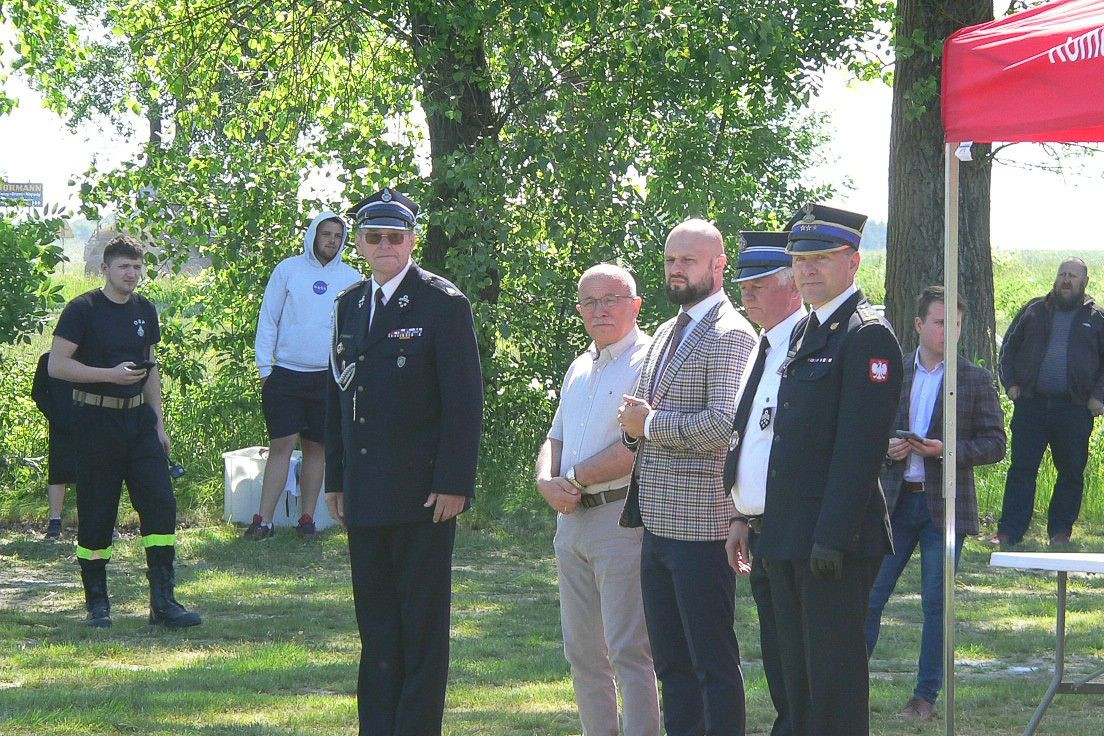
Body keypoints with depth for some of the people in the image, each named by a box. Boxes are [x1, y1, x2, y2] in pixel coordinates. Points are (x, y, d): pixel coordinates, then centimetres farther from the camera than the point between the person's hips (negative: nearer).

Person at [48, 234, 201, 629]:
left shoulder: (144, 309, 12)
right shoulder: (83, 309, -7)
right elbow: (57, 365, -12)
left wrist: (158, 421, 16)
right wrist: (111, 374, -19)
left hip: (139, 419, 5)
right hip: (96, 421, -5)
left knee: (160, 503, -6)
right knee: (96, 514, 0)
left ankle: (163, 602, -5)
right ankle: (97, 603, 12)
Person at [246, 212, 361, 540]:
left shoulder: (351, 279, 7)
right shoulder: (288, 270, 2)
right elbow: (267, 320, 4)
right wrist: (264, 367, -1)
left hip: (329, 376, 2)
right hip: (286, 374, -2)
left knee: (317, 447, 6)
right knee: (281, 445, -5)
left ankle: (307, 518, 13)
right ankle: (264, 520, -4)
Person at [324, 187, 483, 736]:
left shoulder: (443, 304, -5)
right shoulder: (348, 305, 14)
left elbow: (465, 402, -9)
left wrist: (454, 483, -15)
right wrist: (334, 479, 14)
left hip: (422, 494, -6)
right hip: (365, 496, 6)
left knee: (422, 624, 0)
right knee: (375, 623, 10)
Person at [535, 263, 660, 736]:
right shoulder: (579, 369, 20)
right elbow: (554, 440, 21)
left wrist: (574, 479, -10)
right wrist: (547, 482, -2)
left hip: (622, 517, -9)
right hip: (571, 519, 9)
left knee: (629, 651, -11)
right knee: (582, 652, 11)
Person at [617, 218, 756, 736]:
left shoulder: (729, 336, -11)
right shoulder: (666, 334, 19)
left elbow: (724, 424, -22)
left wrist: (650, 424, -13)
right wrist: (633, 424, 6)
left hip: (701, 527, -9)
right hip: (658, 523, 9)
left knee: (713, 663, -4)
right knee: (671, 663, 13)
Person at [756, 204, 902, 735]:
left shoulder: (867, 335, -11)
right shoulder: (807, 331, 18)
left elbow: (860, 446, -18)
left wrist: (832, 536, -22)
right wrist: (768, 526, 15)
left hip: (836, 539, -9)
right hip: (789, 537, 9)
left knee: (834, 670, -5)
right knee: (797, 671, 13)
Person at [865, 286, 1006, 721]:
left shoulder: (976, 380, 2)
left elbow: (995, 444, -1)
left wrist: (947, 449, -15)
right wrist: (885, 448, -7)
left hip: (945, 505, -2)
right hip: (895, 502, 2)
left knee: (936, 602, 3)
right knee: (869, 596, -2)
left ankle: (926, 696, 12)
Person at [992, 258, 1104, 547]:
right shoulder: (1035, 310, 11)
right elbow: (1008, 347, 17)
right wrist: (1010, 383, 5)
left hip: (1074, 410, -1)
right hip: (1031, 404, 1)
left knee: (1071, 473, 5)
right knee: (1021, 469, -2)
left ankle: (1060, 531, 16)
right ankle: (1009, 532, 0)